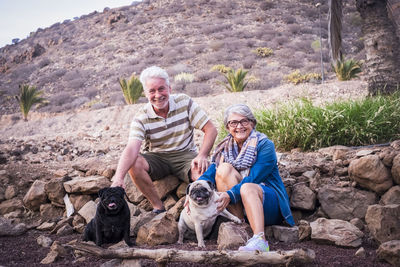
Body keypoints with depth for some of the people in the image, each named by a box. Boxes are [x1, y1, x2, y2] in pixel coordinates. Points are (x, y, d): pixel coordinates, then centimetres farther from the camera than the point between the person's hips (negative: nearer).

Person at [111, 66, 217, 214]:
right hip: (156, 159, 1)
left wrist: (202, 155, -25)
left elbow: (211, 129, -8)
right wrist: (119, 177, -44)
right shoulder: (141, 118, -11)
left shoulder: (184, 102, -8)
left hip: (186, 155, 0)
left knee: (206, 171, -32)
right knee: (133, 163, -29)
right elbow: (131, 148, -26)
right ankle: (158, 207, -15)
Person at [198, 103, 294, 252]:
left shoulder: (265, 145, -5)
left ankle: (260, 241, -51)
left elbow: (253, 178, -18)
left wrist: (230, 195, -31)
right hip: (237, 206, 4)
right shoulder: (226, 148, 11)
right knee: (224, 168, -17)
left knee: (247, 188, -36)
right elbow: (210, 173, -3)